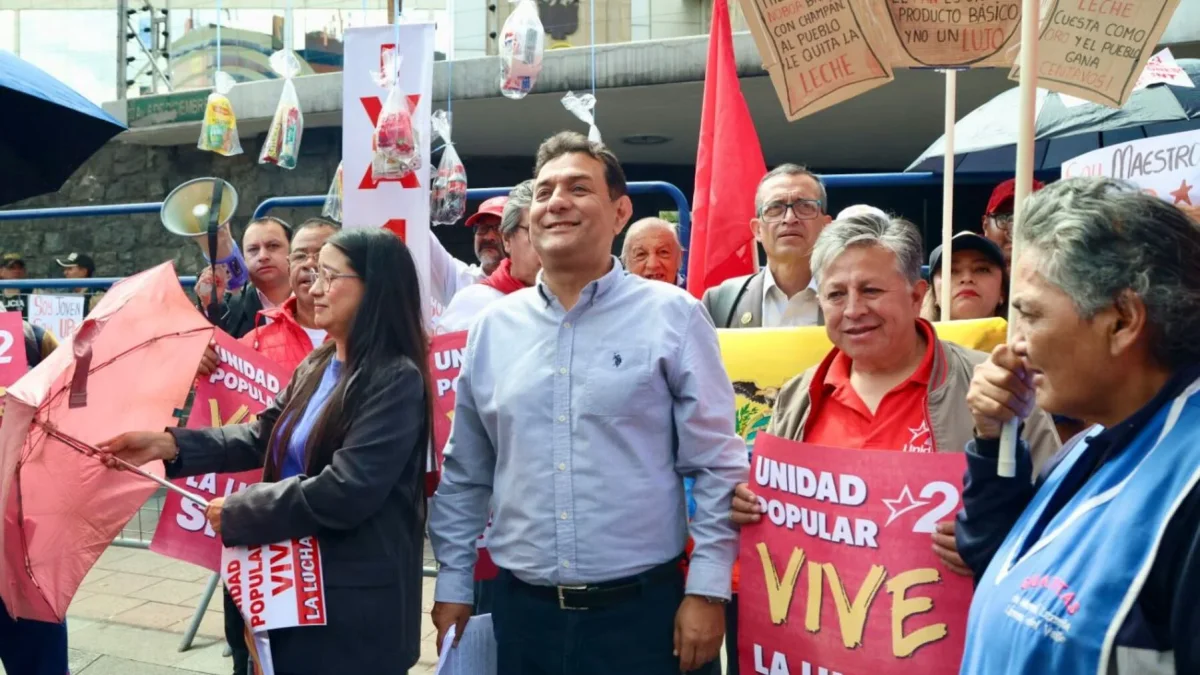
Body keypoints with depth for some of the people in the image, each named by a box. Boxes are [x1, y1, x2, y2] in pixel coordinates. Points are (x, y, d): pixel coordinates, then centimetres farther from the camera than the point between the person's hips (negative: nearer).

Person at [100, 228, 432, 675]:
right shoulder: (315, 367, 10)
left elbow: (343, 491, -24)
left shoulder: (396, 380, -18)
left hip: (356, 600, -8)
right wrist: (169, 444, -3)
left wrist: (236, 513, -15)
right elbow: (261, 437, 9)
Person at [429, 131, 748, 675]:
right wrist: (453, 584, 10)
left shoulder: (672, 316, -5)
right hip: (521, 609, 3)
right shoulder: (493, 327, 5)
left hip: (640, 609, -3)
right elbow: (463, 475, 12)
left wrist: (707, 590, -8)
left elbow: (718, 466, -5)